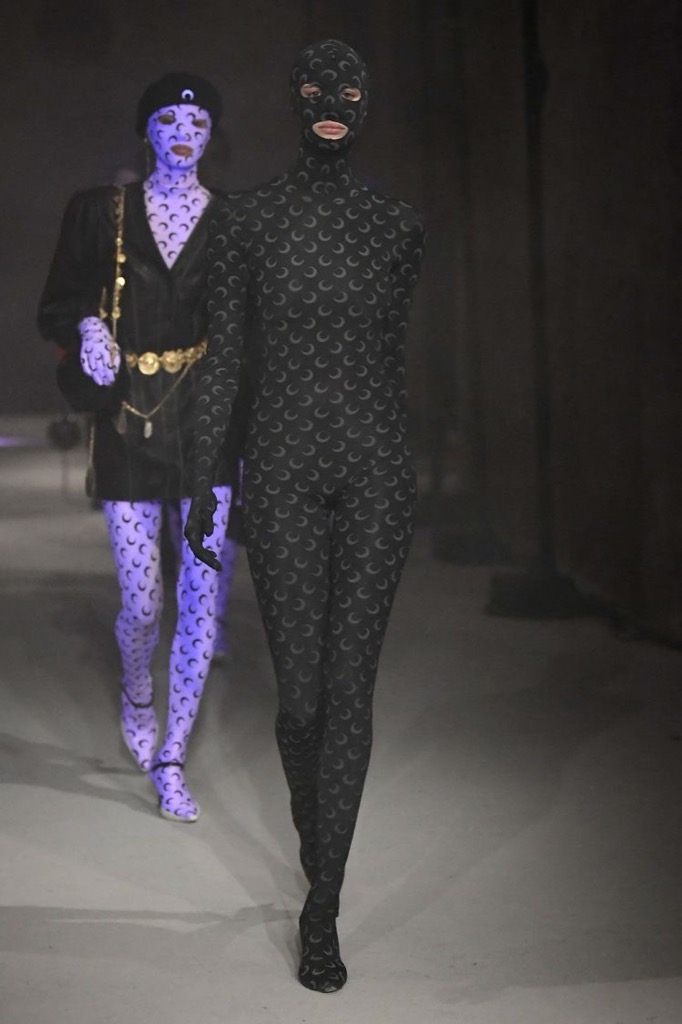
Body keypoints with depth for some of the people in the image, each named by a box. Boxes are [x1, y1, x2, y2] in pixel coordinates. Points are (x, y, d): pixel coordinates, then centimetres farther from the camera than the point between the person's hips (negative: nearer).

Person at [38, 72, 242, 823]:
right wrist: (88, 327, -13)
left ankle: (171, 759, 9)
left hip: (207, 424, 0)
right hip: (128, 424, 0)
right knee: (142, 599, 3)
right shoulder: (102, 213, 5)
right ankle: (137, 699, 38)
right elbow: (57, 305, 10)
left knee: (201, 594, -4)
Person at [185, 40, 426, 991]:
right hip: (283, 469, -1)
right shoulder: (246, 218, 2)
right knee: (300, 692, 3)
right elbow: (223, 355, 2)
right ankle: (314, 831, 35)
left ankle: (322, 909, 5)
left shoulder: (398, 225, 6)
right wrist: (203, 483, -1)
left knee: (350, 689, -3)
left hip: (375, 467, 1)